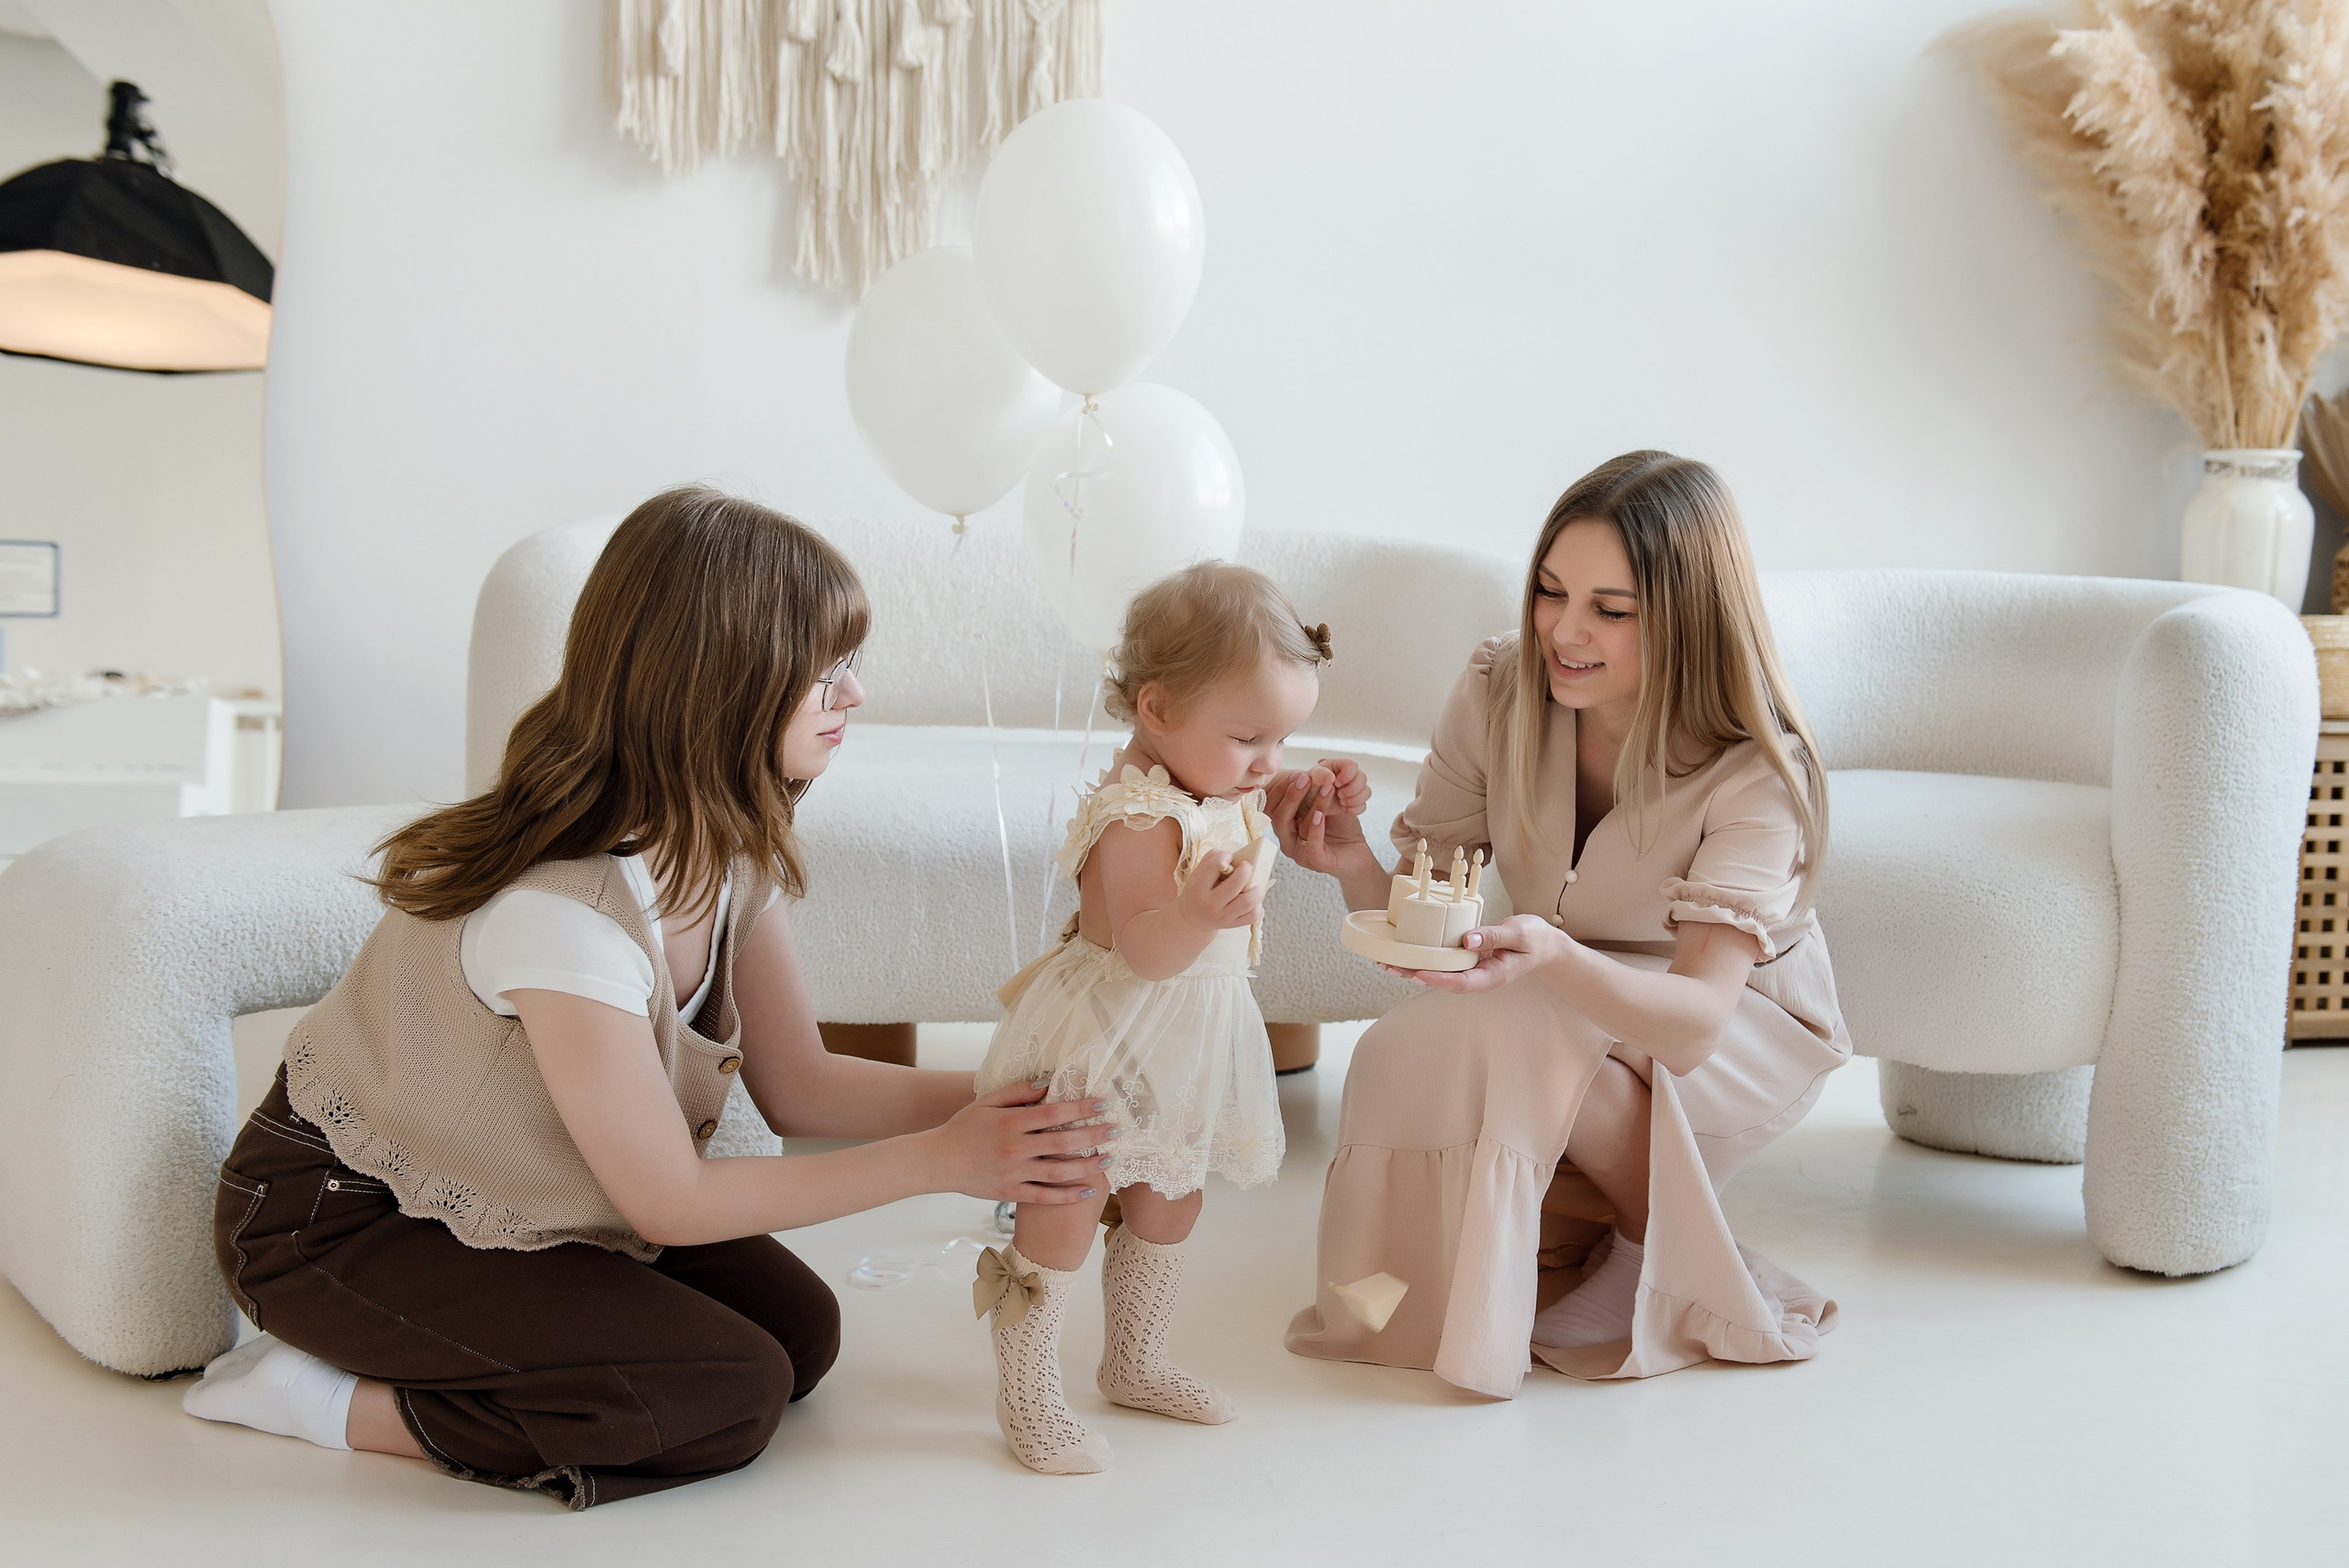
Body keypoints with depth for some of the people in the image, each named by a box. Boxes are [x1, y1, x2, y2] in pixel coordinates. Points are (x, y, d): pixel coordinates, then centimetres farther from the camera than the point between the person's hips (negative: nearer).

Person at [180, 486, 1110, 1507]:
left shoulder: (731, 848, -7)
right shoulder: (563, 912, -34)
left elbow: (795, 1083, 0)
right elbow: (671, 1202, -24)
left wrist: (1003, 1098, -13)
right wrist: (939, 1160, -21)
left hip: (499, 1195, 9)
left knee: (799, 1330, -2)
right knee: (732, 1395, -19)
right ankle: (340, 1400, -6)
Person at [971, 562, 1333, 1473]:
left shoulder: (1217, 793, 0)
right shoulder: (1140, 819, -29)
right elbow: (1145, 948, -36)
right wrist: (1200, 916, -53)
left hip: (1182, 1046, 10)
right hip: (1102, 1050, -10)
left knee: (1168, 1202, 21)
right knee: (1064, 1212, 0)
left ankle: (1135, 1364, 40)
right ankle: (1026, 1400, 13)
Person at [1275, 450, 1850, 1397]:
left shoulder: (1755, 773, -27)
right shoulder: (1499, 692, -16)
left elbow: (1695, 1021, -38)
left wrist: (1553, 957, -58)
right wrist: (1352, 863, -34)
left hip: (1747, 1034, -4)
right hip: (1559, 1012, 4)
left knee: (1513, 1029, -32)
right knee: (1399, 1060, -24)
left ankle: (1670, 1248, -6)